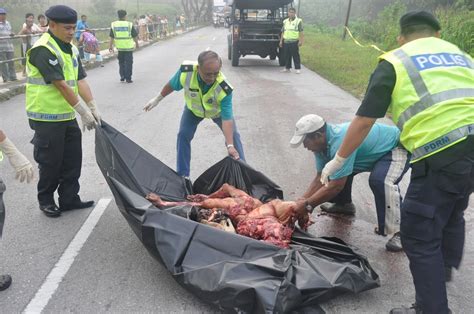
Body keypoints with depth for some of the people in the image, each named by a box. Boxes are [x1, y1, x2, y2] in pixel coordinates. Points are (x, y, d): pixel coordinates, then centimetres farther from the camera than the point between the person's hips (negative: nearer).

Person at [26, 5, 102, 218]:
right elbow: (61, 85, -22)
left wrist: (93, 107, -7)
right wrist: (83, 112, -22)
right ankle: (46, 201, 22)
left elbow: (80, 80, 3)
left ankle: (69, 199, 24)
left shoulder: (71, 49, 9)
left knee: (72, 160, 11)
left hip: (67, 115, 8)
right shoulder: (43, 50, -18)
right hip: (47, 117, -8)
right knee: (51, 162, 3)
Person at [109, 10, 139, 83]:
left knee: (121, 62, 19)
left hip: (119, 47, 3)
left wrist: (111, 46, 12)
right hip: (129, 47, -3)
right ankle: (128, 78, 3)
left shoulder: (113, 25, 1)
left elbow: (112, 37, 3)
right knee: (128, 62, 4)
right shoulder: (129, 24, -6)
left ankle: (122, 76, 15)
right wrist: (137, 43, 17)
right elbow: (135, 36, 1)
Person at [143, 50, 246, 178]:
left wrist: (230, 146, -49)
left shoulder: (224, 88, -44)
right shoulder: (185, 71, -40)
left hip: (218, 110, -1)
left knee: (233, 135, -5)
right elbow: (171, 85, -16)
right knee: (183, 135, -6)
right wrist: (157, 99, -2)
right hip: (193, 108, 1)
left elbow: (227, 119, -42)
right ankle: (182, 175, 6)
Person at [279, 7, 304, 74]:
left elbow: (301, 32, -5)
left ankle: (298, 68, 0)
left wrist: (301, 41, -13)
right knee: (286, 55, 7)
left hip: (294, 42, -5)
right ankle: (287, 68, 18)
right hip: (286, 41, 5)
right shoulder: (285, 21, 16)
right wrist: (281, 41, 13)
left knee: (296, 56, -4)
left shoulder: (298, 21, 1)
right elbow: (283, 32, 18)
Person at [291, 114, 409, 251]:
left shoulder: (340, 142, -38)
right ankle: (344, 204, 29)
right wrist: (301, 201, -16)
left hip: (398, 147, -9)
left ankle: (399, 232, -23)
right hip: (378, 147, 9)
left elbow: (336, 186, -35)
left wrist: (307, 205, -28)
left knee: (380, 181, -35)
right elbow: (320, 178, -7)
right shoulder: (322, 142, -10)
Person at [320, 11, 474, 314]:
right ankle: (446, 267, 54)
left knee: (420, 237, 6)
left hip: (443, 154, -7)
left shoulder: (394, 61, 6)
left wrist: (339, 160, 14)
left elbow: (363, 121, 3)